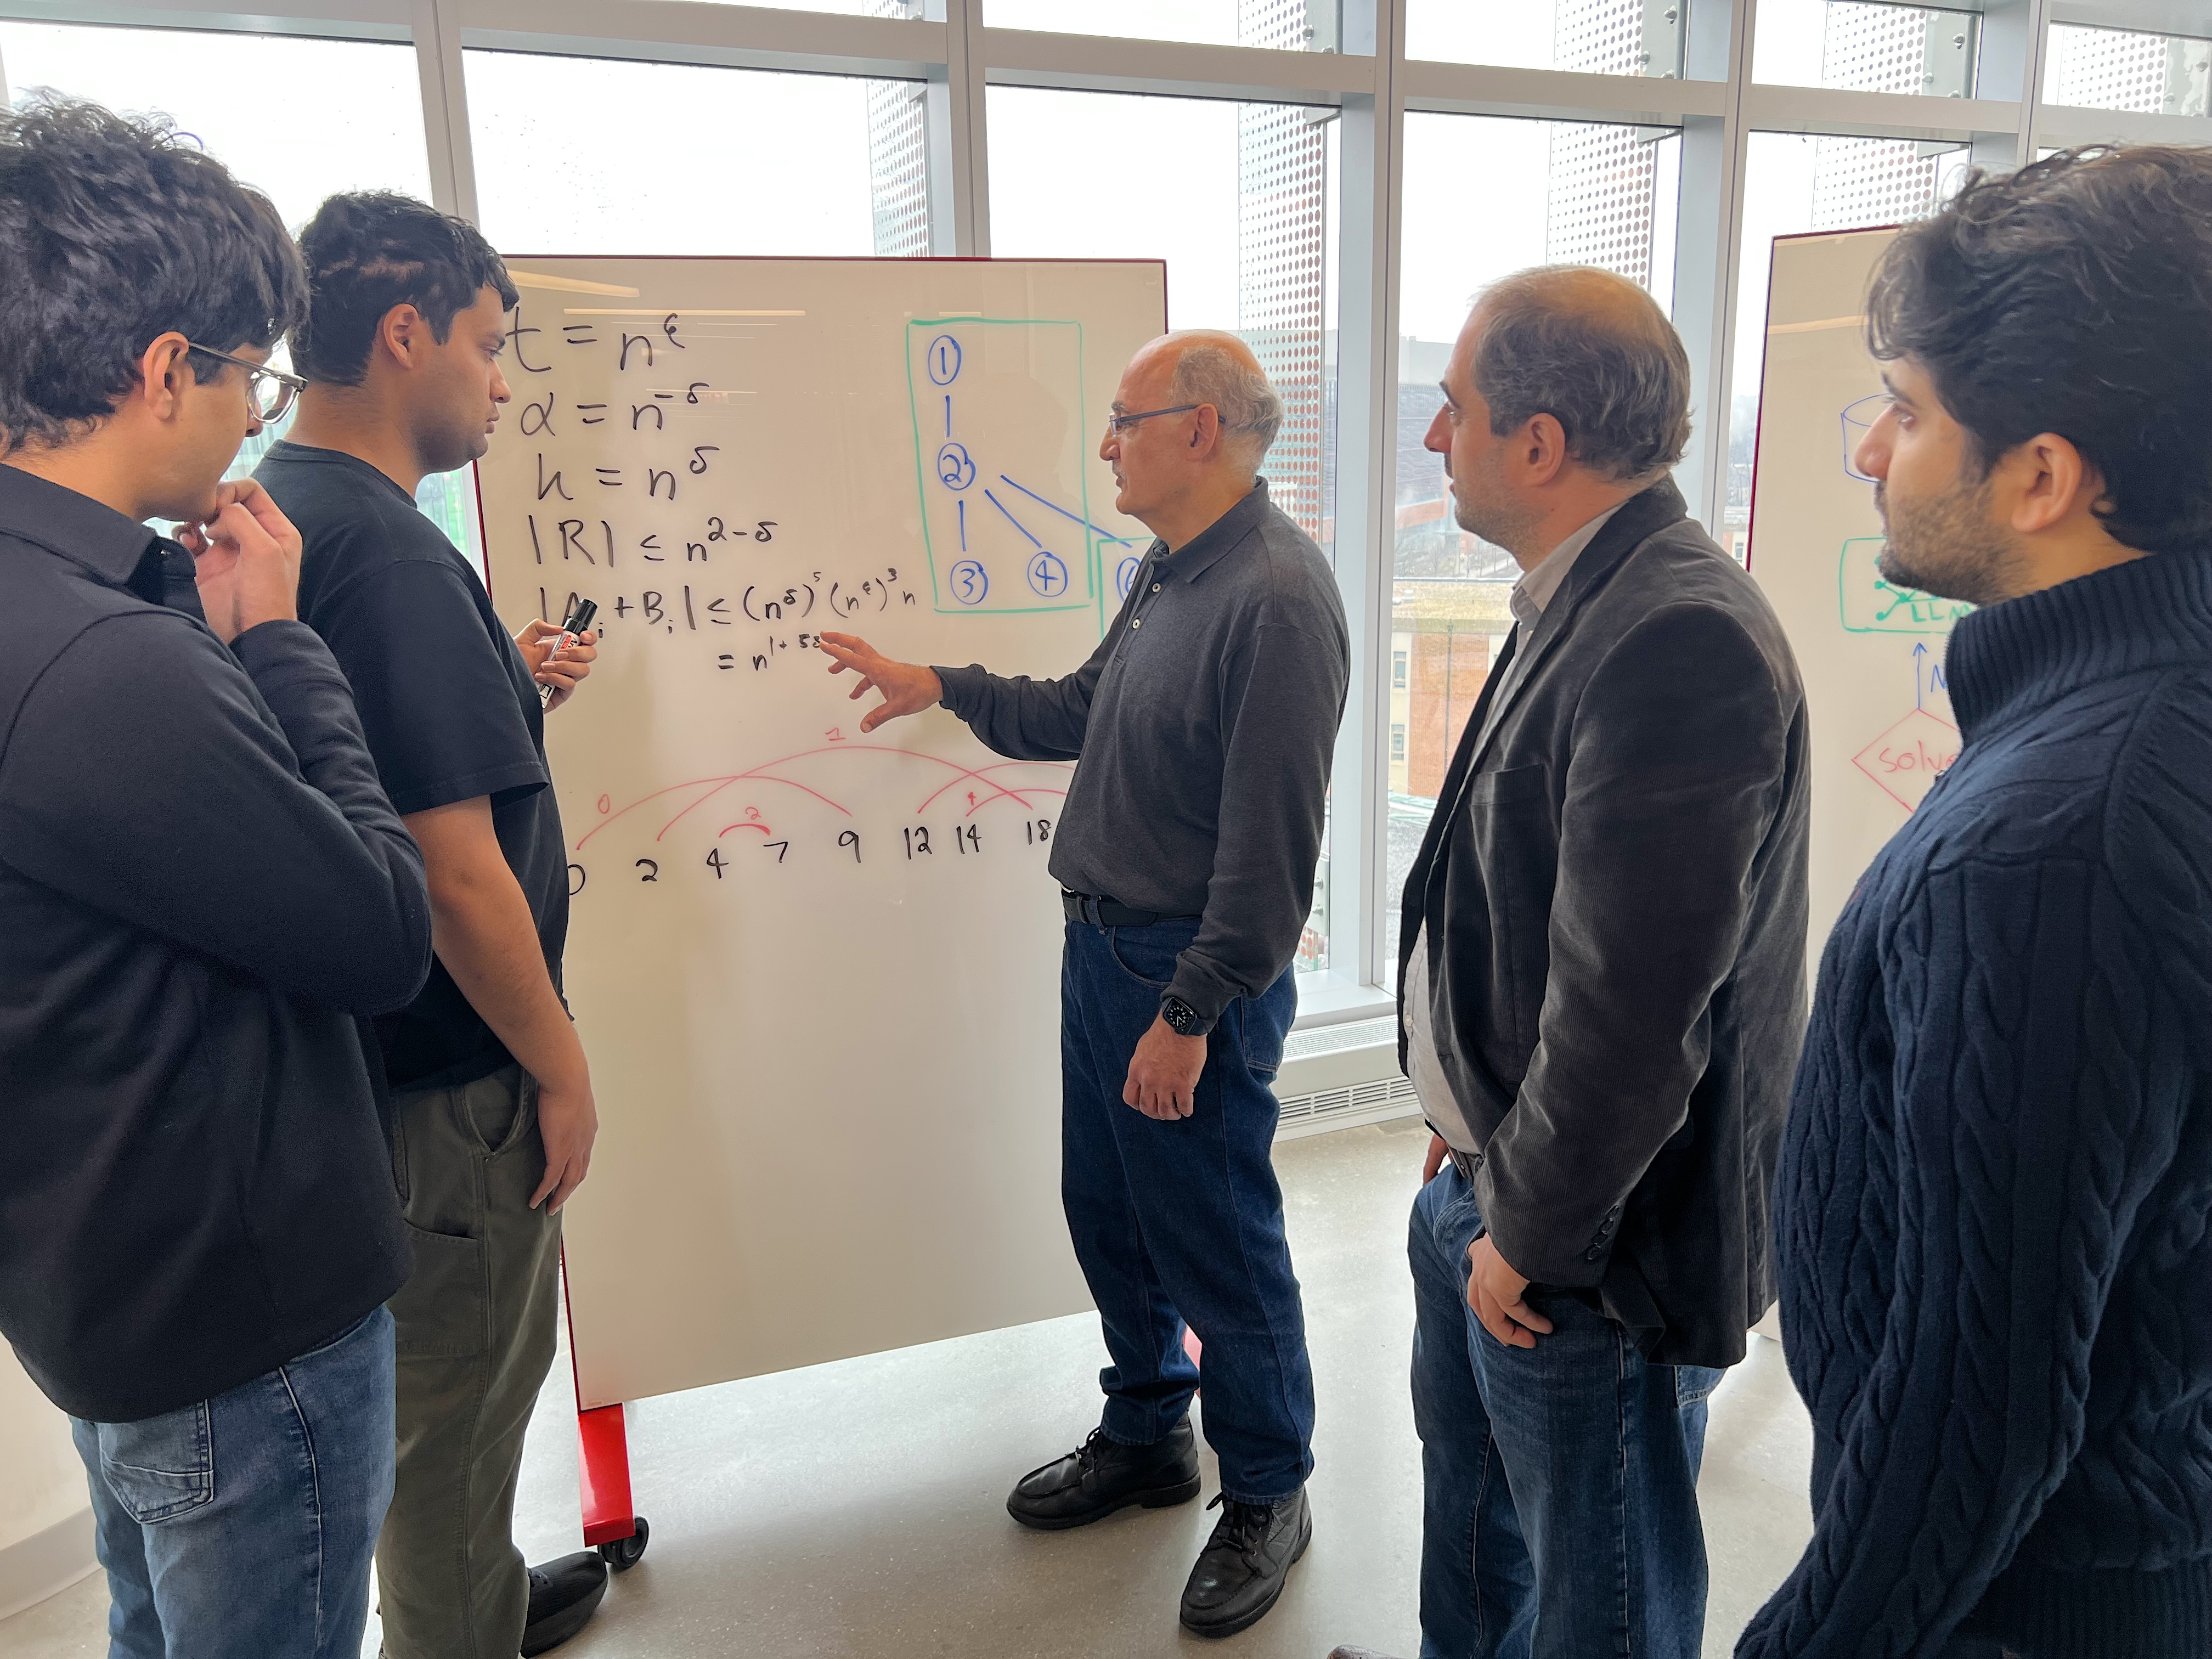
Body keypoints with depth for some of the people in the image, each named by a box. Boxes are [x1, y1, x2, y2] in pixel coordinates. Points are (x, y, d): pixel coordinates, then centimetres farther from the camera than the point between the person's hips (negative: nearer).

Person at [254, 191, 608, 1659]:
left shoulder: (267, 517, 6)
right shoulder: (389, 551, -24)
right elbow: (458, 875, -27)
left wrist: (497, 684, 12)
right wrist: (561, 1068, -15)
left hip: (362, 1044, 10)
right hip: (452, 1083, -10)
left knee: (465, 1370, 26)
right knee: (459, 1399, 11)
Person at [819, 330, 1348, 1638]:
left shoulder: (1277, 595, -21)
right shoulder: (1171, 570, 11)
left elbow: (1271, 842, -23)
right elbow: (1085, 711, 23)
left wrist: (1189, 1012, -21)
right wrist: (942, 688, 19)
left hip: (1195, 973, -9)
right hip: (1103, 943, 10)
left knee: (1218, 1244, 6)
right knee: (1109, 1216, 20)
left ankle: (1269, 1494, 28)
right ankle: (1147, 1438, 42)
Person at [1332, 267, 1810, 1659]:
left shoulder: (1681, 639, -28)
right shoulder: (1583, 601, 3)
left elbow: (1632, 1009, -28)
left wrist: (1533, 1239, -16)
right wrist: (1480, 1139, 12)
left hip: (1591, 1241, -9)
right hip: (1486, 1176, 9)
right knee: (1468, 1481, 30)